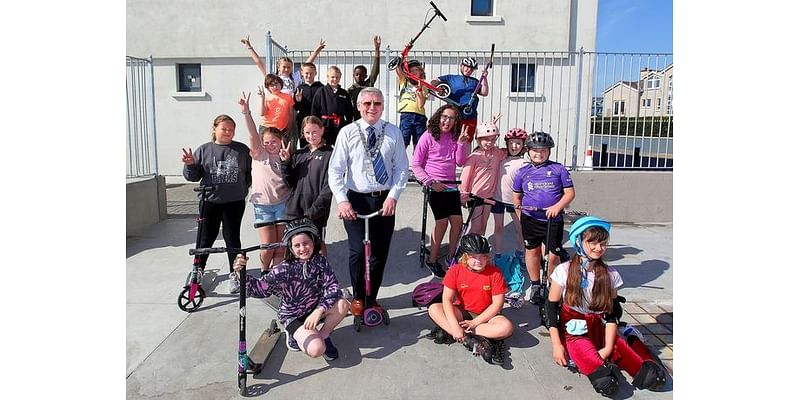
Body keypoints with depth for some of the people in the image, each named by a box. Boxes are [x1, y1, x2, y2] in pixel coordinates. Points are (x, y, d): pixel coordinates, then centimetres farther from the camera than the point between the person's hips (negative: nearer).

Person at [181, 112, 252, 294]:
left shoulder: (242, 150, 4)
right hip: (210, 202, 0)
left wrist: (244, 187, -3)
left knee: (232, 238, 7)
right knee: (205, 238, 7)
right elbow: (193, 176, 5)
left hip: (235, 203, 0)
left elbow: (250, 173, 10)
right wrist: (190, 164, -13)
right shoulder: (204, 150, 4)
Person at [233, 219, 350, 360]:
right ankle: (296, 336, 8)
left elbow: (333, 287, -19)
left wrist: (319, 310, -32)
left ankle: (322, 335, 0)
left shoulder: (320, 261, -13)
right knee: (316, 350, -26)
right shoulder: (284, 269, -22)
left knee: (342, 304, -26)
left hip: (314, 310, 4)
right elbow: (259, 288, -22)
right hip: (293, 316, -3)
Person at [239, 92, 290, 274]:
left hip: (282, 203, 1)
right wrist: (246, 112, -28)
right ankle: (264, 274, 25)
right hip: (262, 205, -1)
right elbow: (253, 134, -15)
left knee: (281, 246, 5)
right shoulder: (259, 154, 1)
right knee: (268, 246, -1)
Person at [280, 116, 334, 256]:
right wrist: (285, 162, -5)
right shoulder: (298, 155, 13)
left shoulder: (329, 154, -5)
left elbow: (328, 188, -11)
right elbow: (290, 183, 8)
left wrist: (313, 211, -16)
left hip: (316, 214, -5)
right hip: (295, 210, 5)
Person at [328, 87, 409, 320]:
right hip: (356, 200, -2)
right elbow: (335, 170, -5)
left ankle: (372, 299, 28)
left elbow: (402, 169, 2)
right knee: (358, 250, -5)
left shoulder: (393, 133, 2)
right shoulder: (348, 133, -2)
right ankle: (358, 298, 20)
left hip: (385, 200, 2)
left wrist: (393, 196, -10)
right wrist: (342, 200, -15)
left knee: (381, 253, 9)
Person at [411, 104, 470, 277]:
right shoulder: (428, 136, -5)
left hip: (451, 186, 5)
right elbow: (416, 164, -7)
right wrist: (431, 182, -14)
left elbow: (460, 162, 2)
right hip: (435, 186, -5)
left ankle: (451, 256, 17)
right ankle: (432, 260, 6)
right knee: (442, 221, -9)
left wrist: (462, 143, -11)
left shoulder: (454, 137, 10)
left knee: (457, 221, -1)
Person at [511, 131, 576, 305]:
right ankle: (535, 286, 26)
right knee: (532, 251, 10)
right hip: (530, 219, 2)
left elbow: (570, 192, 1)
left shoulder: (558, 169, 2)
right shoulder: (523, 172, 7)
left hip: (553, 220, -1)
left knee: (553, 255, 0)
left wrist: (557, 206, -15)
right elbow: (516, 196, 15)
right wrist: (520, 216, 6)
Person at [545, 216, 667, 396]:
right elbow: (551, 307, -4)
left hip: (600, 330, 3)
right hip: (573, 331, -3)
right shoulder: (564, 271, -7)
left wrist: (608, 347, -7)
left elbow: (612, 314, 3)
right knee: (606, 382, -28)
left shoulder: (610, 275, 1)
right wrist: (556, 345, -9)